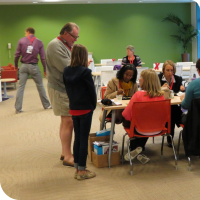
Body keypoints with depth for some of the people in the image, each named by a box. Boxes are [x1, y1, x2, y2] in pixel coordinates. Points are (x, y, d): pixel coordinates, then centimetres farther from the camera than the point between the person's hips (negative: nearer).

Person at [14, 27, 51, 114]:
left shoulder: (21, 40, 1)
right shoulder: (39, 42, 1)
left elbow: (17, 55, -2)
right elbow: (43, 57, -2)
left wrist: (16, 65, 12)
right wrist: (45, 69, 4)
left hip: (24, 66, 0)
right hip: (34, 66, 0)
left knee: (21, 87, 4)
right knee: (40, 86, 11)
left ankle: (18, 108, 3)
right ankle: (46, 105, 20)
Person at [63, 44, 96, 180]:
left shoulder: (67, 71, 2)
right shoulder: (85, 72, -16)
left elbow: (67, 89, 9)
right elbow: (92, 91, -11)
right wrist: (94, 106, 3)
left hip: (73, 108, 6)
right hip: (85, 109, -6)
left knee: (77, 138, 14)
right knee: (84, 139, 1)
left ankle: (77, 168, 20)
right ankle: (82, 171, 7)